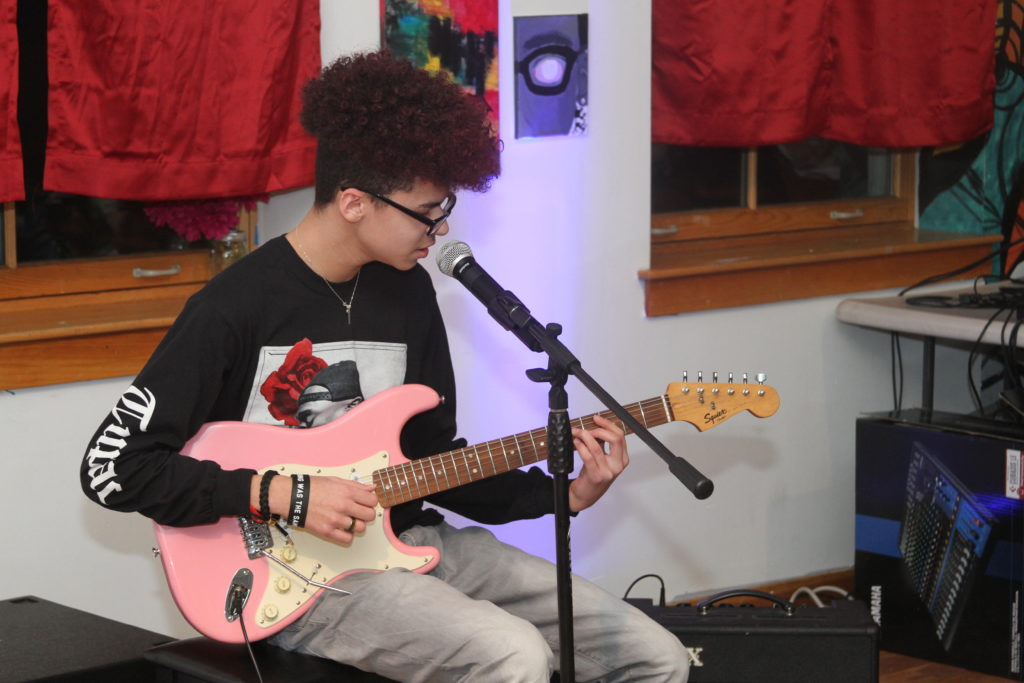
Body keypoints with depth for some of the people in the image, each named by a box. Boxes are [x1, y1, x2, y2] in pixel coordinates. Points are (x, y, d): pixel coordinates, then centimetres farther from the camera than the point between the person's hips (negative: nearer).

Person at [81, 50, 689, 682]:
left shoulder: (408, 290, 7)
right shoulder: (236, 308, -14)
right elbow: (114, 466, -14)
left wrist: (563, 496, 0)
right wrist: (281, 495, -19)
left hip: (405, 537, 7)